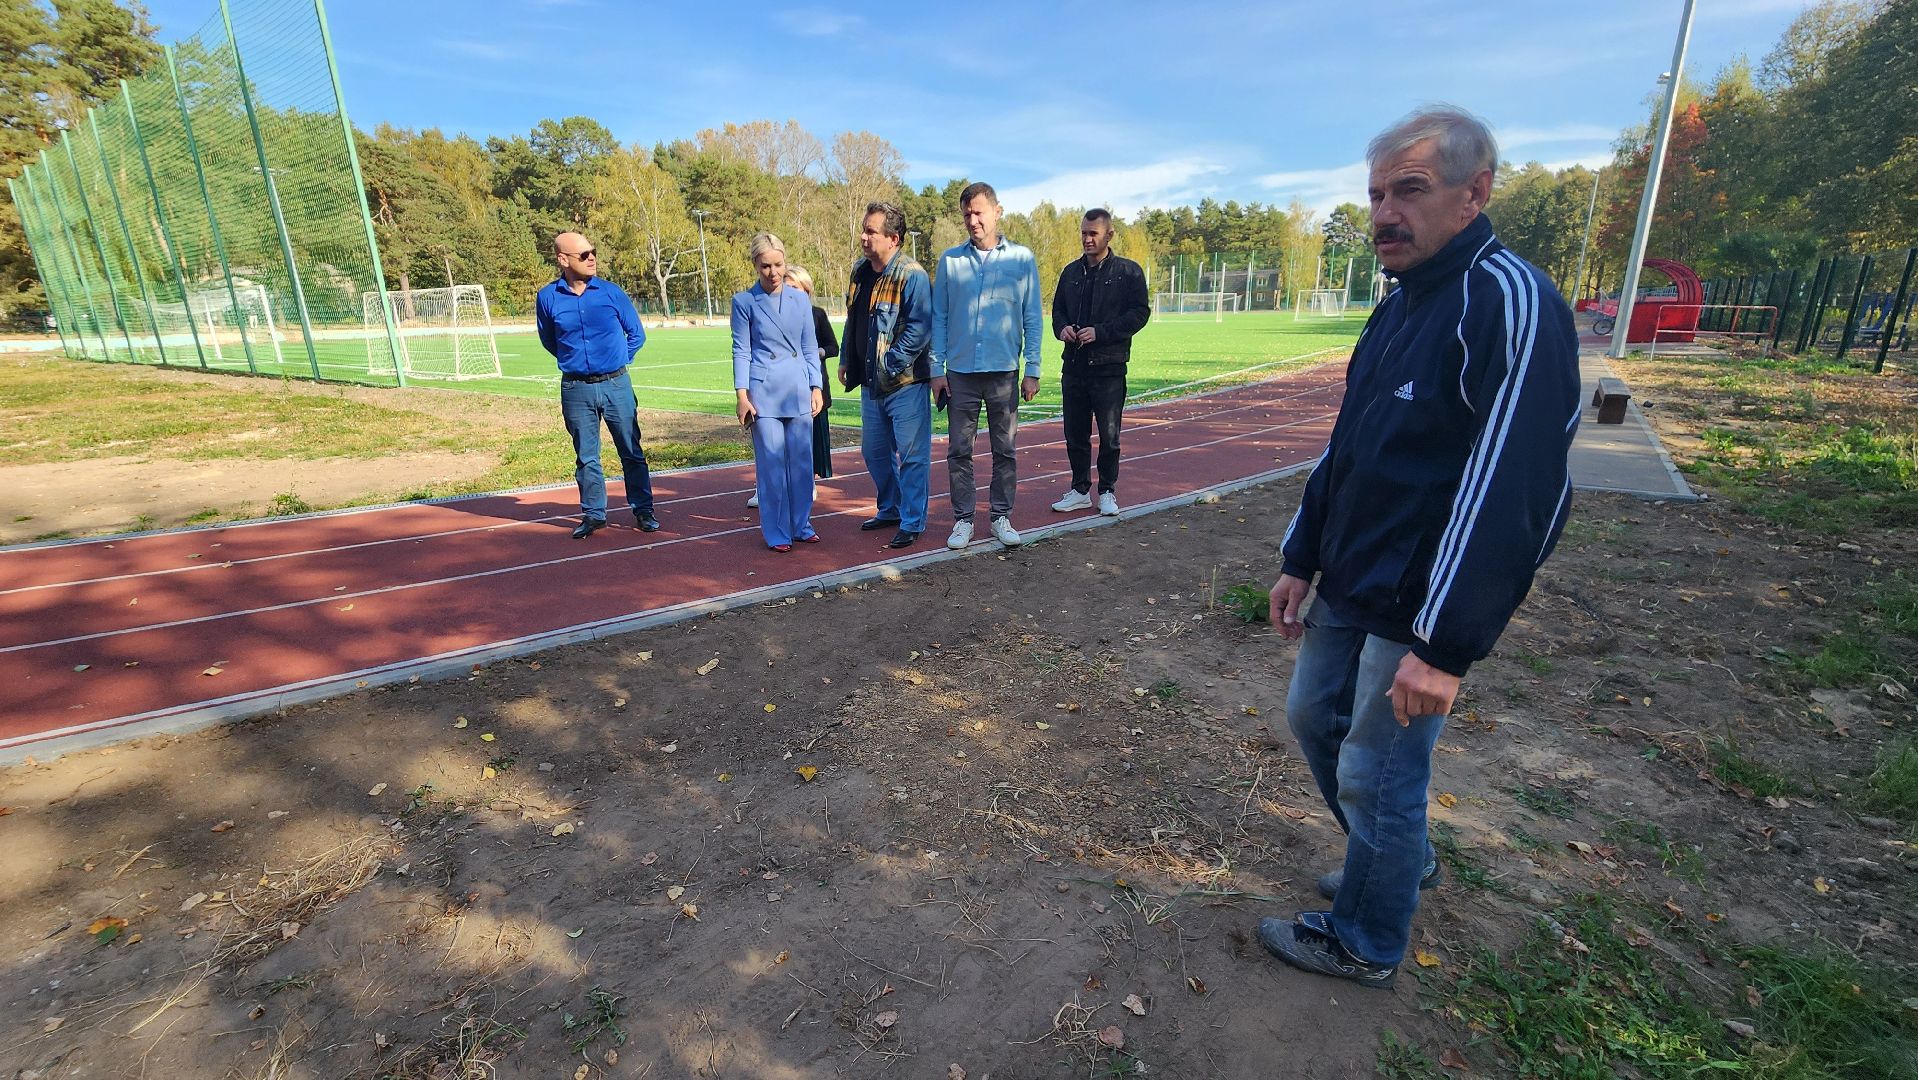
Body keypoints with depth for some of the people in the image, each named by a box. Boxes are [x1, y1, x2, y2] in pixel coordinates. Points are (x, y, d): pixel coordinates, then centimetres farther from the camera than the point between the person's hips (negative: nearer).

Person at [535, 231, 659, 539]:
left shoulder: (612, 292, -1)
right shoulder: (547, 298, 0)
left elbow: (636, 334, 10)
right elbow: (548, 341, 16)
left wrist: (618, 361, 9)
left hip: (616, 384, 0)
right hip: (576, 389, 1)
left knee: (632, 451, 4)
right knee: (586, 457, 8)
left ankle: (643, 510, 14)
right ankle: (593, 514, 19)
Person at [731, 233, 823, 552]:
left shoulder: (801, 299, 9)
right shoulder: (744, 301, 0)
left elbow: (810, 348, 12)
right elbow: (741, 351, 0)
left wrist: (816, 388, 7)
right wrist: (742, 396, -6)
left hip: (799, 389, 3)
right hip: (764, 390, -3)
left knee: (802, 461, 7)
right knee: (771, 464, -1)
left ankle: (802, 525, 22)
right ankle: (777, 533, 11)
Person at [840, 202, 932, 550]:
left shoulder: (911, 275, -14)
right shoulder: (859, 271, 10)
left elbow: (918, 328, -21)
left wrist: (891, 365, -21)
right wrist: (846, 361, 16)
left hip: (905, 382, -8)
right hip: (870, 383, 8)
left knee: (911, 455, 1)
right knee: (875, 451, 18)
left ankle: (912, 523, 12)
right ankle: (890, 509, 35)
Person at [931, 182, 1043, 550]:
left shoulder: (1022, 259, 3)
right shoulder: (950, 260, 6)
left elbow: (1032, 319, 4)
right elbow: (939, 318, 7)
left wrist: (1032, 370, -1)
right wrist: (937, 369, 0)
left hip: (1004, 372, -1)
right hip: (960, 372, 1)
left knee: (1005, 450, 6)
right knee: (959, 451, 4)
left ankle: (1001, 517, 19)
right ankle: (963, 519, 15)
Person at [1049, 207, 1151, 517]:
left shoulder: (1128, 271, -2)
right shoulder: (1071, 271, 13)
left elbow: (1140, 312, -6)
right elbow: (1058, 309, 21)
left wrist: (1100, 332, -16)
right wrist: (1062, 328, -3)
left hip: (1109, 367, -4)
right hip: (1073, 366, 4)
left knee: (1109, 435, 4)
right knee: (1075, 433, 9)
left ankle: (1107, 491, 18)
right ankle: (1080, 490, 22)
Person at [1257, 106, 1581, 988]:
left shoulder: (1511, 306, -19)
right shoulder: (1400, 304, 10)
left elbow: (1509, 492, -25)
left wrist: (1444, 646, -26)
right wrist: (1299, 559, 12)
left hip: (1417, 612, -9)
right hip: (1347, 587, 9)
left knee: (1376, 775, 5)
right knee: (1313, 717, 21)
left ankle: (1363, 943, 31)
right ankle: (1402, 858, 46)